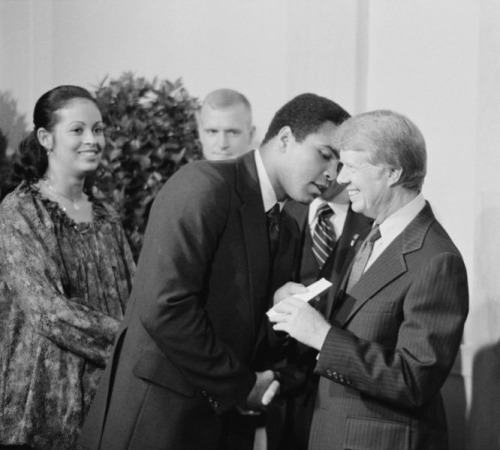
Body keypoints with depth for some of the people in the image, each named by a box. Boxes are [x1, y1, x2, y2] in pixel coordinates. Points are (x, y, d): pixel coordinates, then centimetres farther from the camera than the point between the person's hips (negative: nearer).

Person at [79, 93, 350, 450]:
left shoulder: (289, 231, 12)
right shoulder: (204, 185, -13)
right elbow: (163, 307, -22)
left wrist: (264, 385, -3)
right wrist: (240, 385, -14)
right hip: (157, 419, -7)